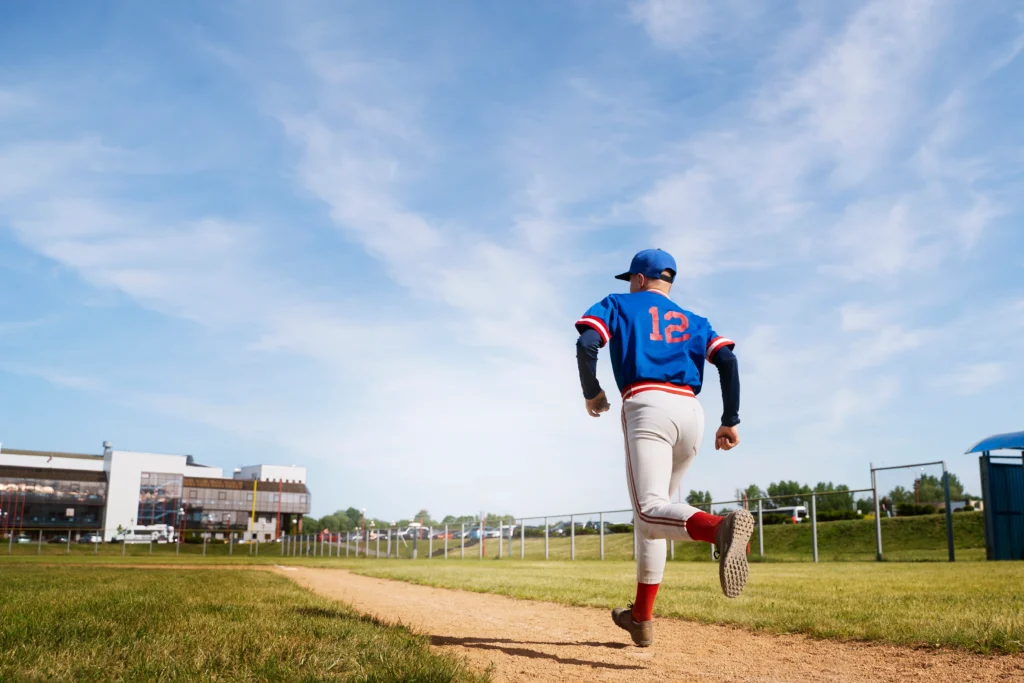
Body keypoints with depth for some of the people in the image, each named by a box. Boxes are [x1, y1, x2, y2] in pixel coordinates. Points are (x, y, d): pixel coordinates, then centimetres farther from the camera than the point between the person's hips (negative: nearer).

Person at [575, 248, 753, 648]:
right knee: (652, 511, 16)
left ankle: (722, 528, -53)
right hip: (691, 412, 6)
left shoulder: (618, 305, 16)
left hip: (647, 406, -6)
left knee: (651, 511, -21)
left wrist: (591, 393, 12)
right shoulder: (693, 322, 26)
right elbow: (727, 360, 9)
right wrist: (731, 420, 8)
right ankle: (641, 619, 18)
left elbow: (586, 345, -2)